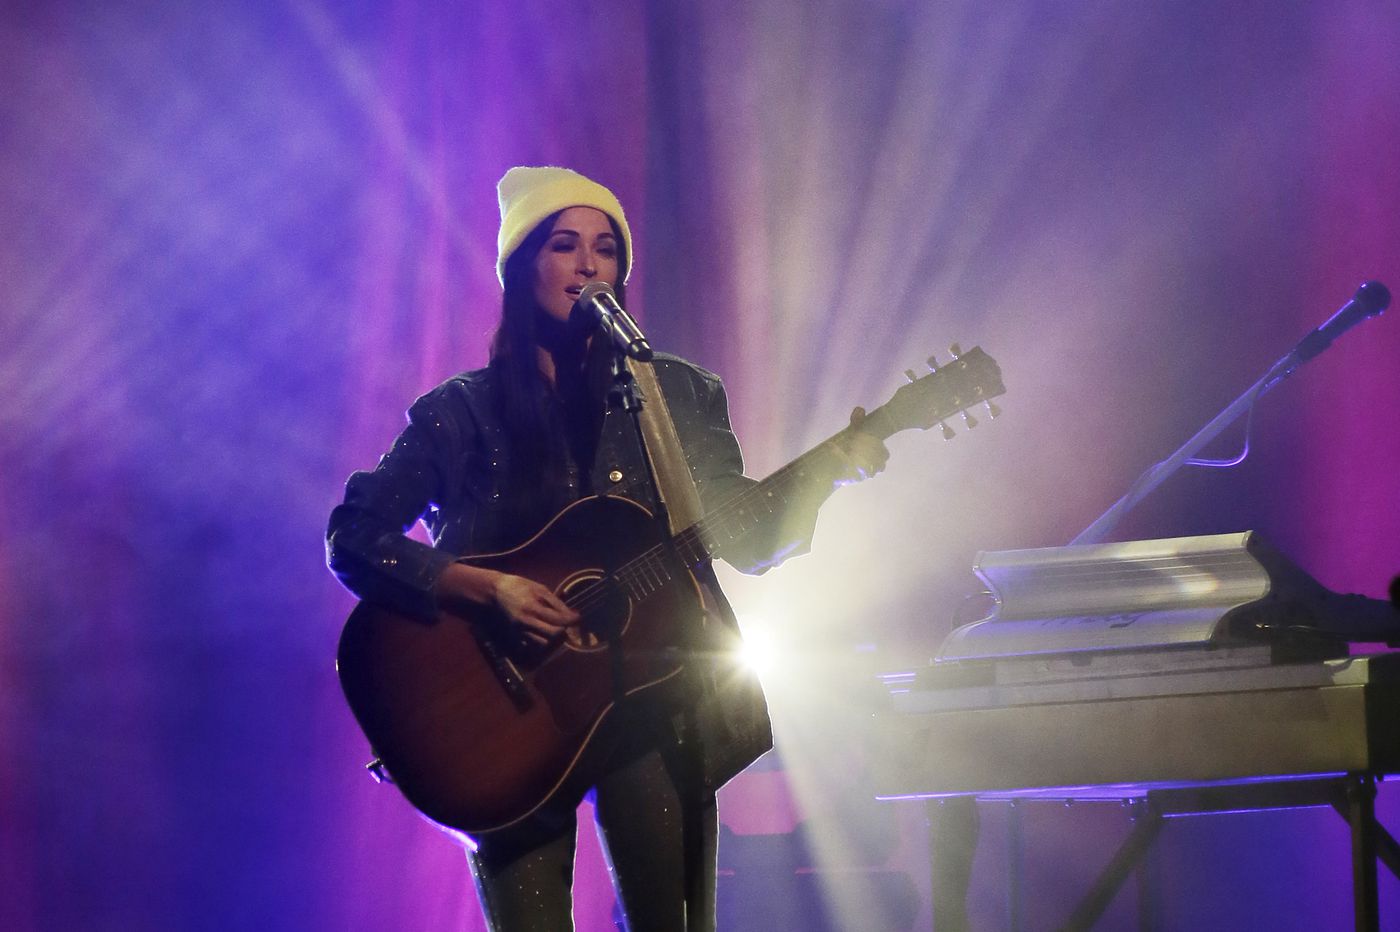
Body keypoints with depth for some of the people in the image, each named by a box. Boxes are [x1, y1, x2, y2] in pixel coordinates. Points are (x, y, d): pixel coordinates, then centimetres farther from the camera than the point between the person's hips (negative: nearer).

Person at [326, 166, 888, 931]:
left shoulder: (679, 395, 11)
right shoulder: (462, 413, 4)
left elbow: (748, 543, 6)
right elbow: (353, 539, -2)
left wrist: (824, 477, -12)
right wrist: (489, 588, -14)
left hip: (651, 707, 2)